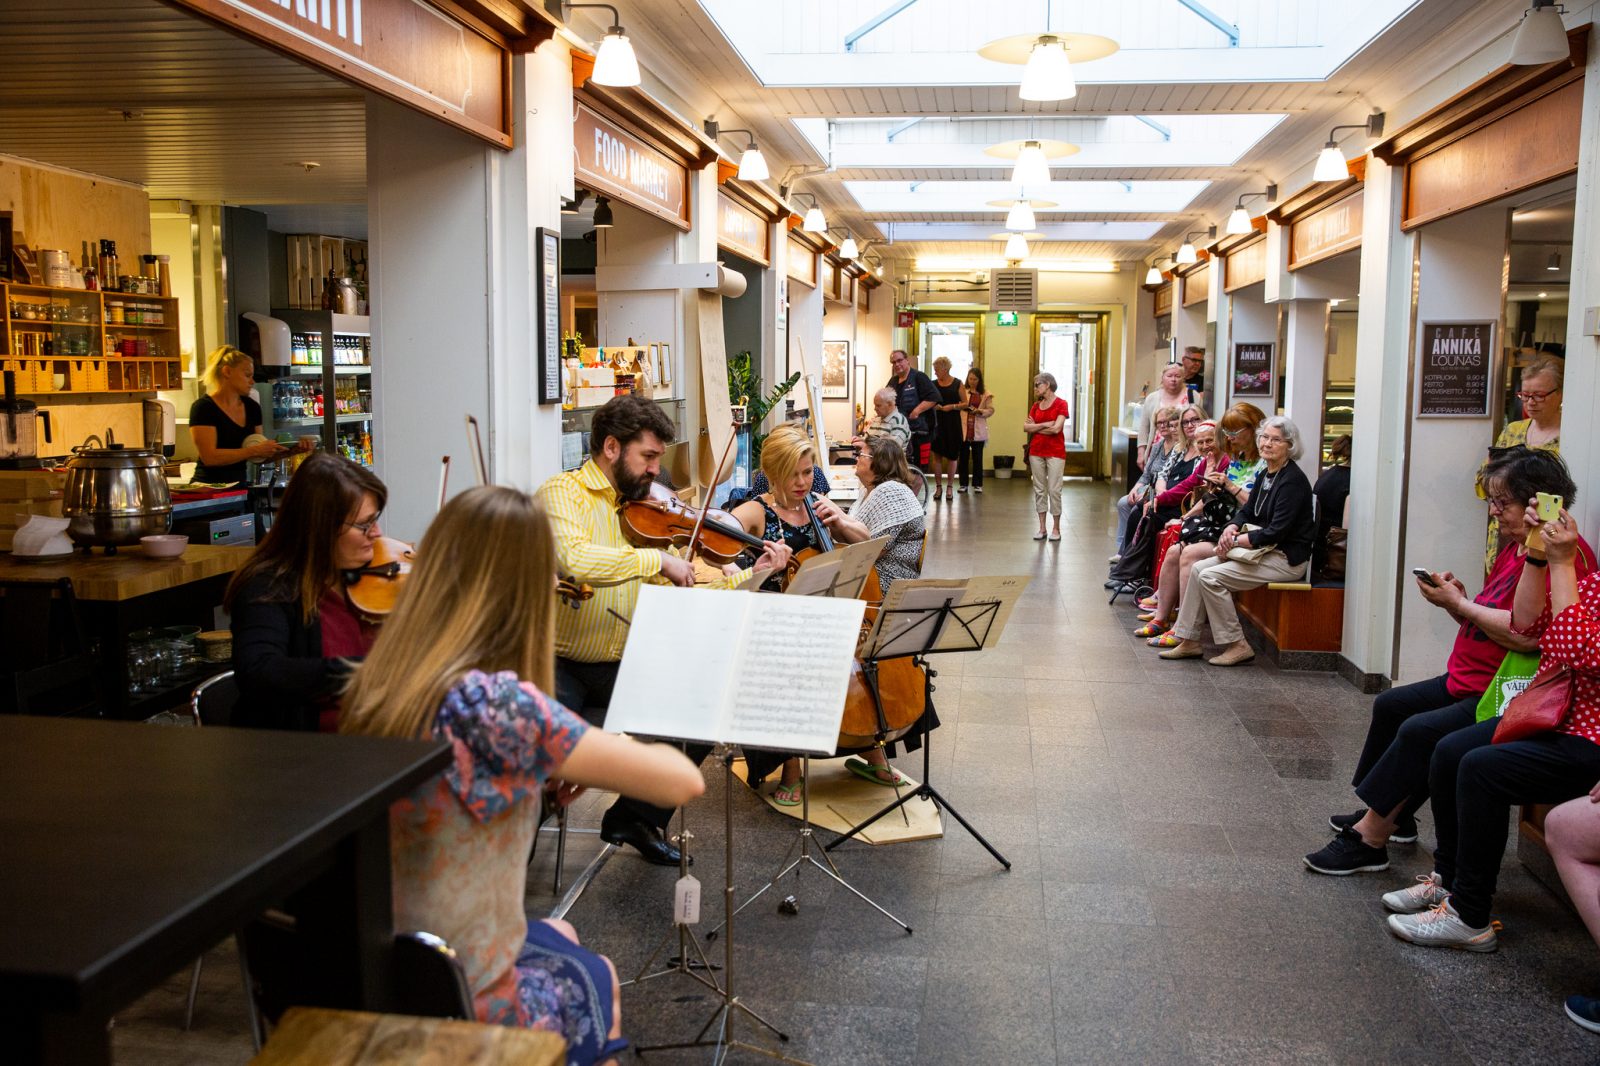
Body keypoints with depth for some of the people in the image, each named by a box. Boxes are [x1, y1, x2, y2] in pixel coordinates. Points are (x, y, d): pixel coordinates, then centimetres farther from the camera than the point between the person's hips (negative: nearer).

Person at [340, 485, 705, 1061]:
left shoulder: (373, 684, -8)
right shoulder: (494, 702, -29)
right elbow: (683, 780, -23)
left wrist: (544, 763, -1)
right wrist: (599, 754, -4)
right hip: (462, 1014, -6)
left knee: (558, 936, 33)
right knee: (596, 977, 27)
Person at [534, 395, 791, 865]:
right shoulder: (563, 493, -10)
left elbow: (689, 587, 9)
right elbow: (574, 560, -31)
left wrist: (753, 575, 0)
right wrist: (656, 557, -26)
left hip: (619, 668, 7)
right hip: (560, 667, -6)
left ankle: (635, 817, 13)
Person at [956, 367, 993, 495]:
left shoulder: (986, 394, 7)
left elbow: (991, 410, 3)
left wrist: (980, 411, -14)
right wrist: (964, 407, -19)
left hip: (978, 430, 0)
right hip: (963, 429, 0)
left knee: (977, 457, 5)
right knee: (963, 457, 2)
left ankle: (977, 484, 12)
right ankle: (963, 483, 10)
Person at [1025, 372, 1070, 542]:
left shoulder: (1061, 404, -5)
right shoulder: (1036, 405, 10)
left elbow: (1056, 428, -15)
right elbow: (1026, 427, 1)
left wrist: (1035, 427, -4)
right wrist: (1045, 424, -11)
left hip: (1055, 453, -5)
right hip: (1036, 451, 5)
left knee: (1054, 490, -4)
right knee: (1039, 489, 7)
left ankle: (1056, 528, 6)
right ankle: (1042, 528, 13)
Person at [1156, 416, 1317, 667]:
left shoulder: (1293, 479, -17)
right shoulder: (1266, 474, 11)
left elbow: (1277, 531, -22)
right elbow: (1247, 510, 16)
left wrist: (1235, 541, -16)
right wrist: (1231, 528, -6)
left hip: (1286, 558, -9)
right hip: (1265, 551, 9)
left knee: (1211, 577, -19)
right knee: (1198, 569, 0)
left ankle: (1237, 646, -9)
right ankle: (1189, 641, 3)